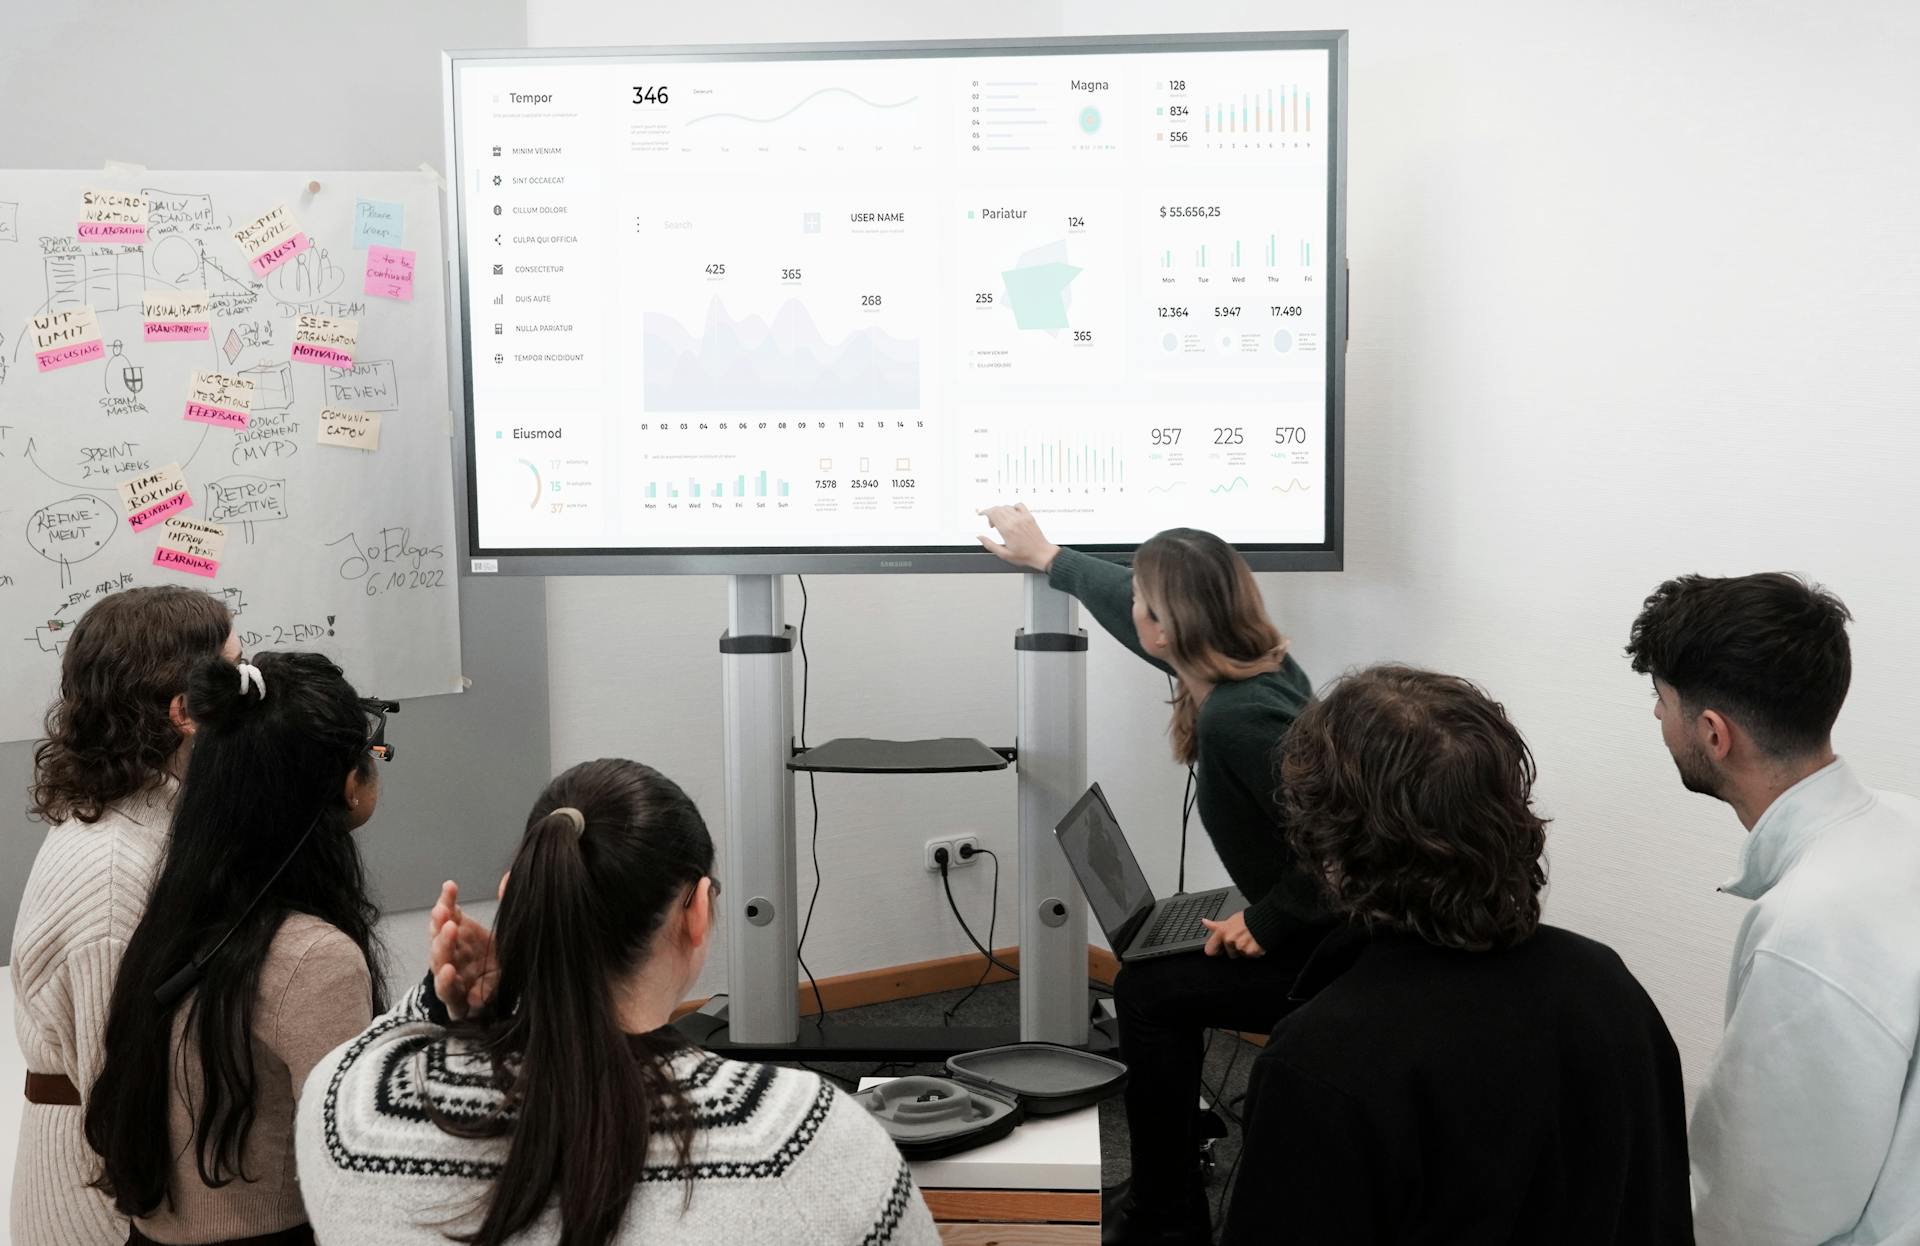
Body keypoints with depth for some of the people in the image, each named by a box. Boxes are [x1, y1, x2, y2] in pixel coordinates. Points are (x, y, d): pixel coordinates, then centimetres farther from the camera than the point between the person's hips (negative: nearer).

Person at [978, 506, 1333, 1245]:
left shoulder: (1236, 717, -27)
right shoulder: (1257, 662, 2)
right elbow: (1135, 606, 21)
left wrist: (1264, 922, -16)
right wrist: (1047, 559, 33)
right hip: (1339, 930, 10)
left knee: (1150, 992, -4)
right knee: (1165, 982, 16)